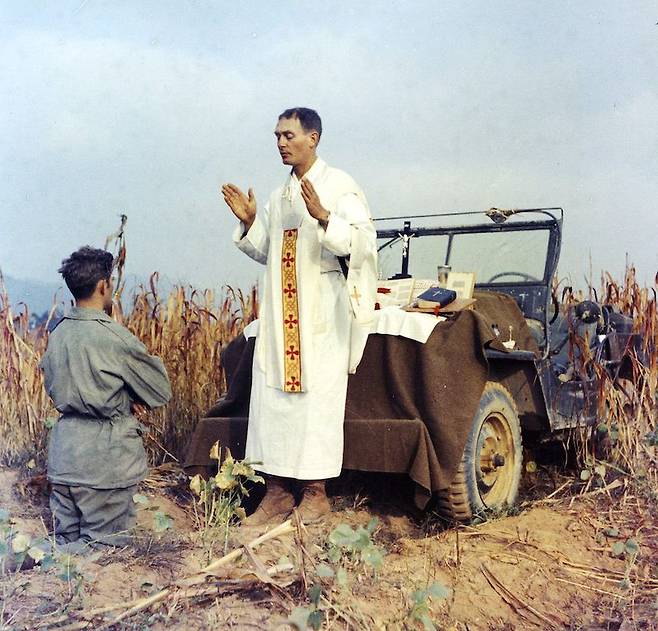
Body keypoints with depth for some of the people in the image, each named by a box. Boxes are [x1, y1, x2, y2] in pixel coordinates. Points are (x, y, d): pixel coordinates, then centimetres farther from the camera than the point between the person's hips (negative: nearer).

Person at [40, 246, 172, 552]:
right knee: (104, 547, 4)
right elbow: (161, 390, -7)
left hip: (63, 456, 7)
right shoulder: (113, 336, -16)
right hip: (104, 461, -7)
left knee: (67, 541, 18)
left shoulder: (58, 332, 5)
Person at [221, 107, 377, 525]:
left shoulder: (339, 186, -3)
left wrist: (323, 217, -27)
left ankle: (316, 493, 5)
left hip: (321, 314, -7)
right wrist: (249, 223, 5)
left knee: (316, 398, -5)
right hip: (280, 314, 7)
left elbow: (363, 240, -13)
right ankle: (278, 491, 11)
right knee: (272, 396, 3)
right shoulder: (279, 196, 17)